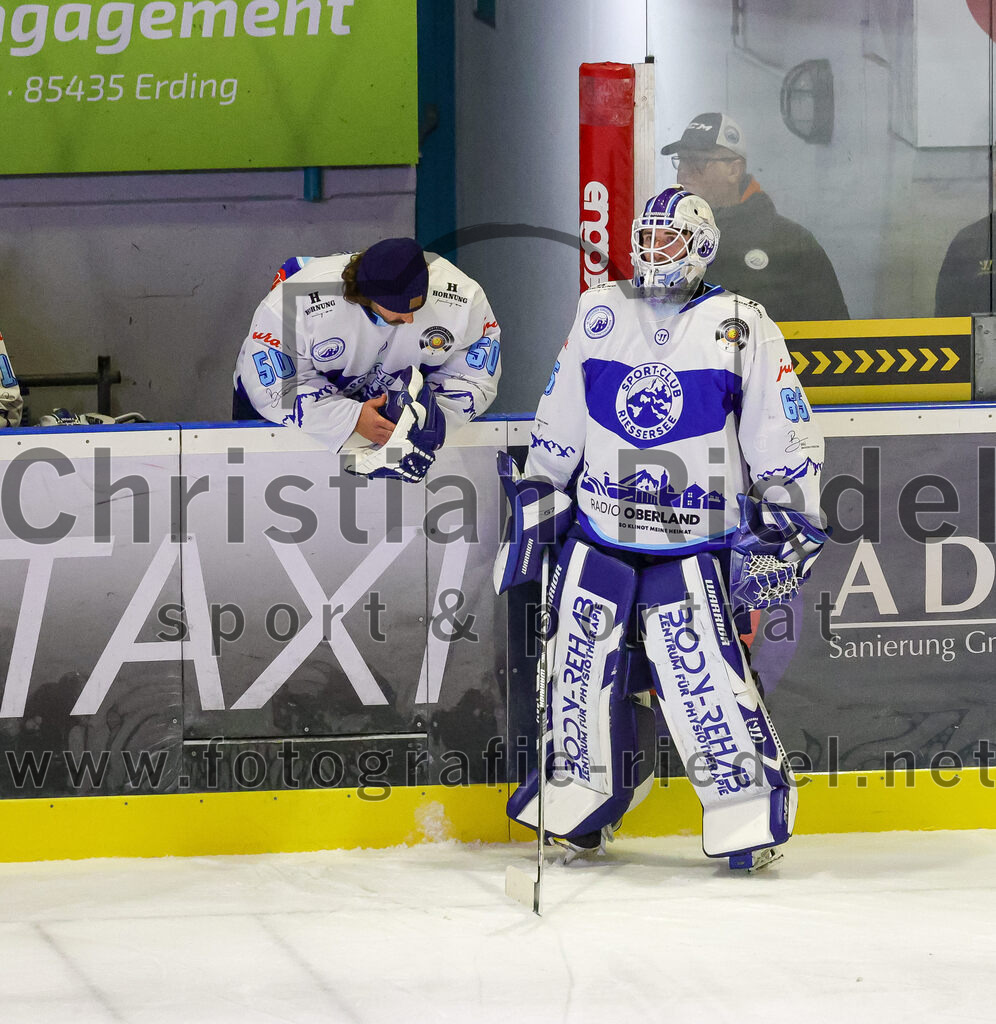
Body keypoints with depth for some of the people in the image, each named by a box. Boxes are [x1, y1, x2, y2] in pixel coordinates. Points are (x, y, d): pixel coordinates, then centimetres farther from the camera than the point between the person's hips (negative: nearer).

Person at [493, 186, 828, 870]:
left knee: (704, 677, -14)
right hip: (599, 535, 4)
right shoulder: (600, 314, 8)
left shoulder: (740, 327, -3)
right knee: (587, 674, 6)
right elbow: (558, 427, 15)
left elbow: (784, 436, -2)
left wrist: (786, 531, -7)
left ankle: (750, 814, -3)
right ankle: (579, 812, 21)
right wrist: (535, 506, 13)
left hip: (692, 549, -4)